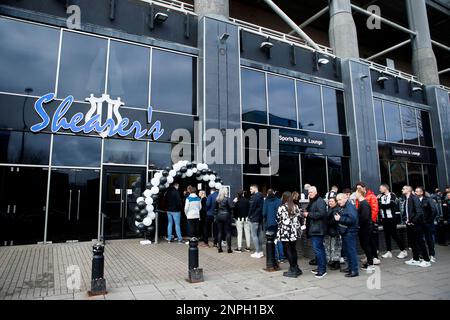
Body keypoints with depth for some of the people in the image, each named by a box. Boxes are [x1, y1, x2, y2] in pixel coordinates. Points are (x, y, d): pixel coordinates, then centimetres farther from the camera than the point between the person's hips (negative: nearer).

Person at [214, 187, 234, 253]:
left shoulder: (217, 199, 5)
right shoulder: (227, 199, -10)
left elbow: (215, 208, 10)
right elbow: (232, 206, -20)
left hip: (219, 216, 5)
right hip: (226, 216, -5)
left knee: (219, 232, 10)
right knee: (228, 232, 2)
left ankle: (219, 248, 13)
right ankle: (229, 248, 3)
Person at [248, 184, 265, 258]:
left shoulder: (254, 197, -16)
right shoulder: (261, 197, 11)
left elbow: (251, 208, -16)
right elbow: (262, 207, 13)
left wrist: (249, 216, -3)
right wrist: (260, 216, 14)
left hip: (254, 219, -9)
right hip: (260, 218, 9)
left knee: (254, 235, -3)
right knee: (259, 235, 14)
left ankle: (257, 252, -1)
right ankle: (260, 251, 19)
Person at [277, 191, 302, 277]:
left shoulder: (281, 208, -10)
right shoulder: (296, 207, 5)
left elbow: (278, 221, -3)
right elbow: (298, 219, 9)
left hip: (285, 232, -5)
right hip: (294, 232, 5)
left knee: (288, 251, 3)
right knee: (293, 250, 15)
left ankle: (293, 270, 7)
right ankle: (296, 268, 22)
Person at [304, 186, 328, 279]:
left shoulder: (320, 201, -12)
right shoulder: (311, 202, 19)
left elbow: (321, 213, -24)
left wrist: (308, 214, -18)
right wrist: (305, 214, 11)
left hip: (317, 230, -10)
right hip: (313, 229, 10)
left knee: (317, 249, -10)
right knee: (319, 248, 15)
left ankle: (322, 269, -4)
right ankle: (320, 267, 24)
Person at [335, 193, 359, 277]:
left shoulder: (350, 207, -15)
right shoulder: (343, 207, 15)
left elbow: (352, 219, -26)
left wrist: (340, 219, -23)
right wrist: (337, 217, 8)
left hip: (350, 232, -10)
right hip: (345, 232, 10)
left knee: (351, 250, -6)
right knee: (346, 250, 16)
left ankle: (355, 270, 0)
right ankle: (350, 267, 28)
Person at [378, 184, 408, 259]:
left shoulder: (392, 195, -5)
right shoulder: (381, 196, 11)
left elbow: (391, 204, -18)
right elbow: (378, 205, 6)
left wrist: (382, 205, -11)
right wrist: (378, 200, -7)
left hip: (391, 218, -5)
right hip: (384, 218, 6)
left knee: (394, 235, -3)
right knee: (387, 235, 9)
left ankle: (403, 251, 9)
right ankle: (389, 251, 16)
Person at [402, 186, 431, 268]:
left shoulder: (414, 198, -12)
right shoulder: (405, 200, 11)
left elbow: (419, 212, -19)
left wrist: (413, 221, -15)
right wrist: (405, 219, 5)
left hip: (416, 224, -8)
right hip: (409, 224, 8)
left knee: (420, 242, -1)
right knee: (412, 242, 13)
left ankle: (426, 260, 9)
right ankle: (415, 259, 23)